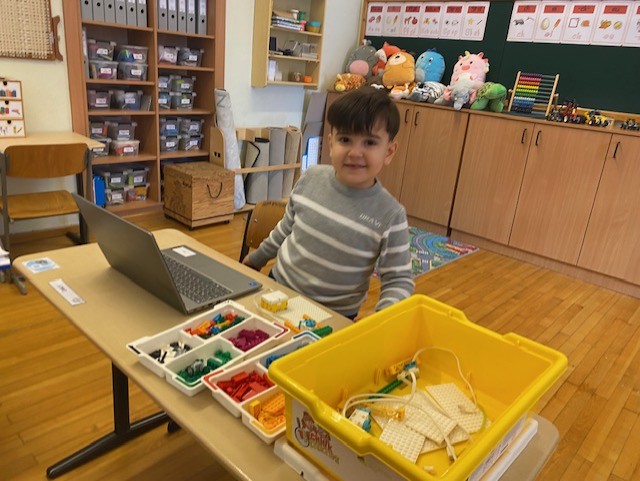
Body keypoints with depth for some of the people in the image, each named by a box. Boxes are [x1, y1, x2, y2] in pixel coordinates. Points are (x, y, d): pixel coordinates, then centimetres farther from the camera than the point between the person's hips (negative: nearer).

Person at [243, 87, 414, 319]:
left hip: (333, 317, -3)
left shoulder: (390, 215, -21)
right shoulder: (311, 178, -10)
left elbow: (399, 280, -14)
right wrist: (258, 257, 19)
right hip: (279, 286, 4)